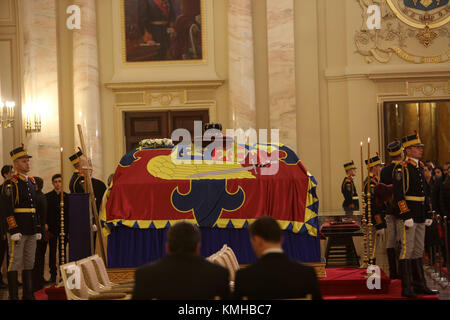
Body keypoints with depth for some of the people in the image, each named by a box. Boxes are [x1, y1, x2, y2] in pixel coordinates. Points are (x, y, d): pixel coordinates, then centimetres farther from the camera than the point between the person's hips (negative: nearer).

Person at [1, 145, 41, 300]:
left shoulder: (32, 182, 15)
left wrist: (38, 229, 16)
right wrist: (14, 231, -19)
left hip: (31, 230, 7)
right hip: (18, 230, -7)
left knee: (29, 263, 10)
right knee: (15, 263, -4)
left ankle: (28, 294, 16)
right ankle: (13, 296, 0)